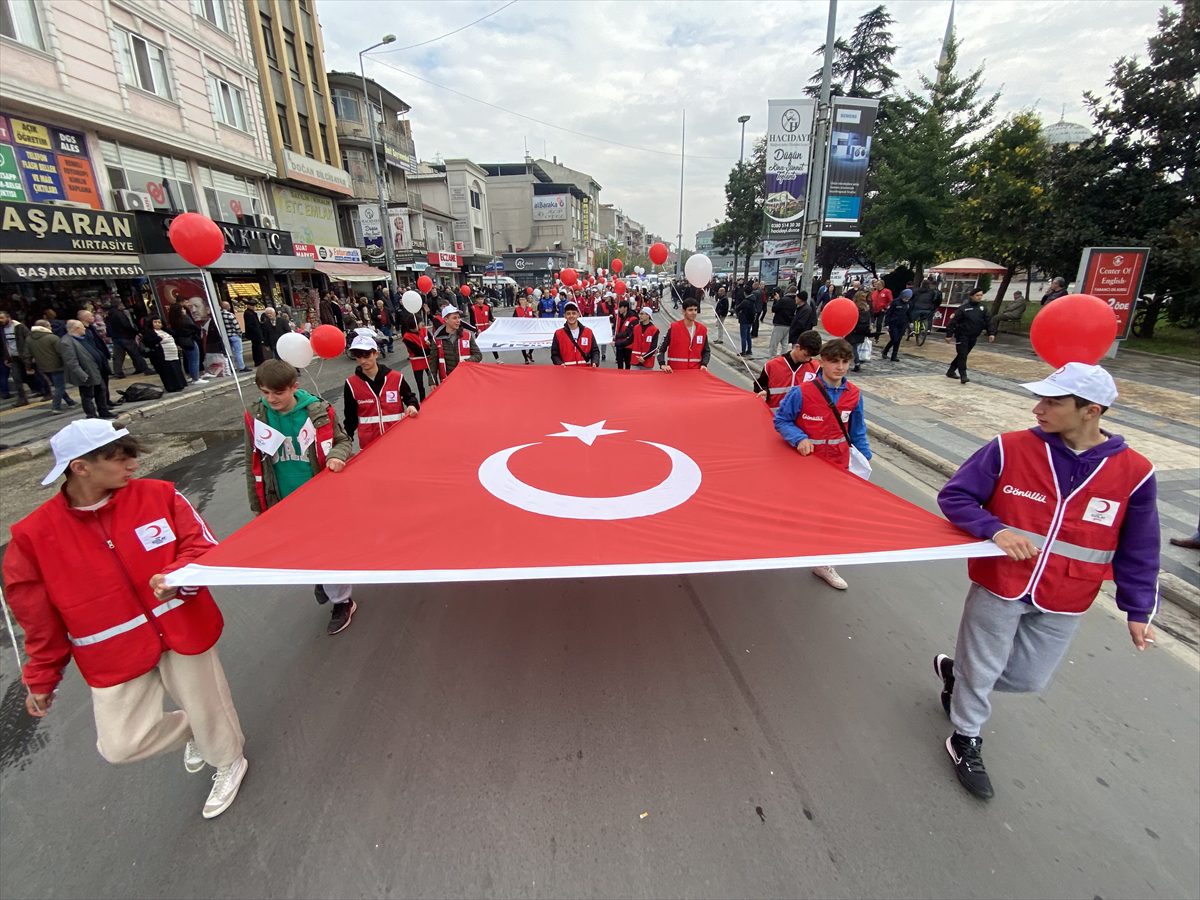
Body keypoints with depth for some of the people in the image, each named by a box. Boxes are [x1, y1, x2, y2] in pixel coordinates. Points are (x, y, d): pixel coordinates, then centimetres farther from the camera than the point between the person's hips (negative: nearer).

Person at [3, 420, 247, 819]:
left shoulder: (158, 494, -11)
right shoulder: (34, 535, -10)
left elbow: (204, 545, -6)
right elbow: (38, 617, 1)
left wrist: (177, 577, -27)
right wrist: (42, 679, 9)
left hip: (183, 629, 0)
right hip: (115, 656, 1)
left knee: (208, 711, 13)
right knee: (120, 744, 5)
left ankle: (228, 763, 45)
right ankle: (192, 732, 39)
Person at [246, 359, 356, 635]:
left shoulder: (318, 411, -13)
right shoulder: (256, 418, -7)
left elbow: (343, 441, 1)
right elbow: (253, 465, 2)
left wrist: (337, 455, -23)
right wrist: (257, 506, 6)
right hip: (283, 504, 3)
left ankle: (342, 602, 30)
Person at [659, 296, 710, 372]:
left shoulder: (702, 329, 4)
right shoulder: (674, 328, -6)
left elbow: (706, 351, 14)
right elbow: (662, 349, -3)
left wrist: (704, 364, -3)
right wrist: (663, 365, -18)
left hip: (695, 371, 3)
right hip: (675, 371, -3)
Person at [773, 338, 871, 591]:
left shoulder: (854, 394, -4)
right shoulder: (802, 392, -18)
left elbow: (857, 431, 9)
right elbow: (781, 420, -9)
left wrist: (865, 456, 7)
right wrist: (799, 439, -23)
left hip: (838, 465, 4)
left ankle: (823, 563, 29)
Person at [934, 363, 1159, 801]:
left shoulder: (1134, 472, -8)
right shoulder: (1010, 448, -14)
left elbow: (1138, 551, 3)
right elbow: (953, 496, -9)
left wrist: (1138, 610, 5)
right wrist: (994, 529, -25)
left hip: (1063, 603, 2)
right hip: (998, 586, -2)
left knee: (1029, 679, 16)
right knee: (981, 669, 12)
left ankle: (956, 670, 44)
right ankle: (966, 741, 36)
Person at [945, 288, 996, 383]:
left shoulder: (982, 308, 7)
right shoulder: (963, 308, -10)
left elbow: (988, 321, 8)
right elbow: (953, 322, -11)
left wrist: (991, 333, -1)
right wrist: (949, 335, -13)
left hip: (973, 337, 6)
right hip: (962, 336, -6)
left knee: (963, 355, 13)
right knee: (962, 355, -10)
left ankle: (951, 371, 25)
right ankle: (963, 376, -10)